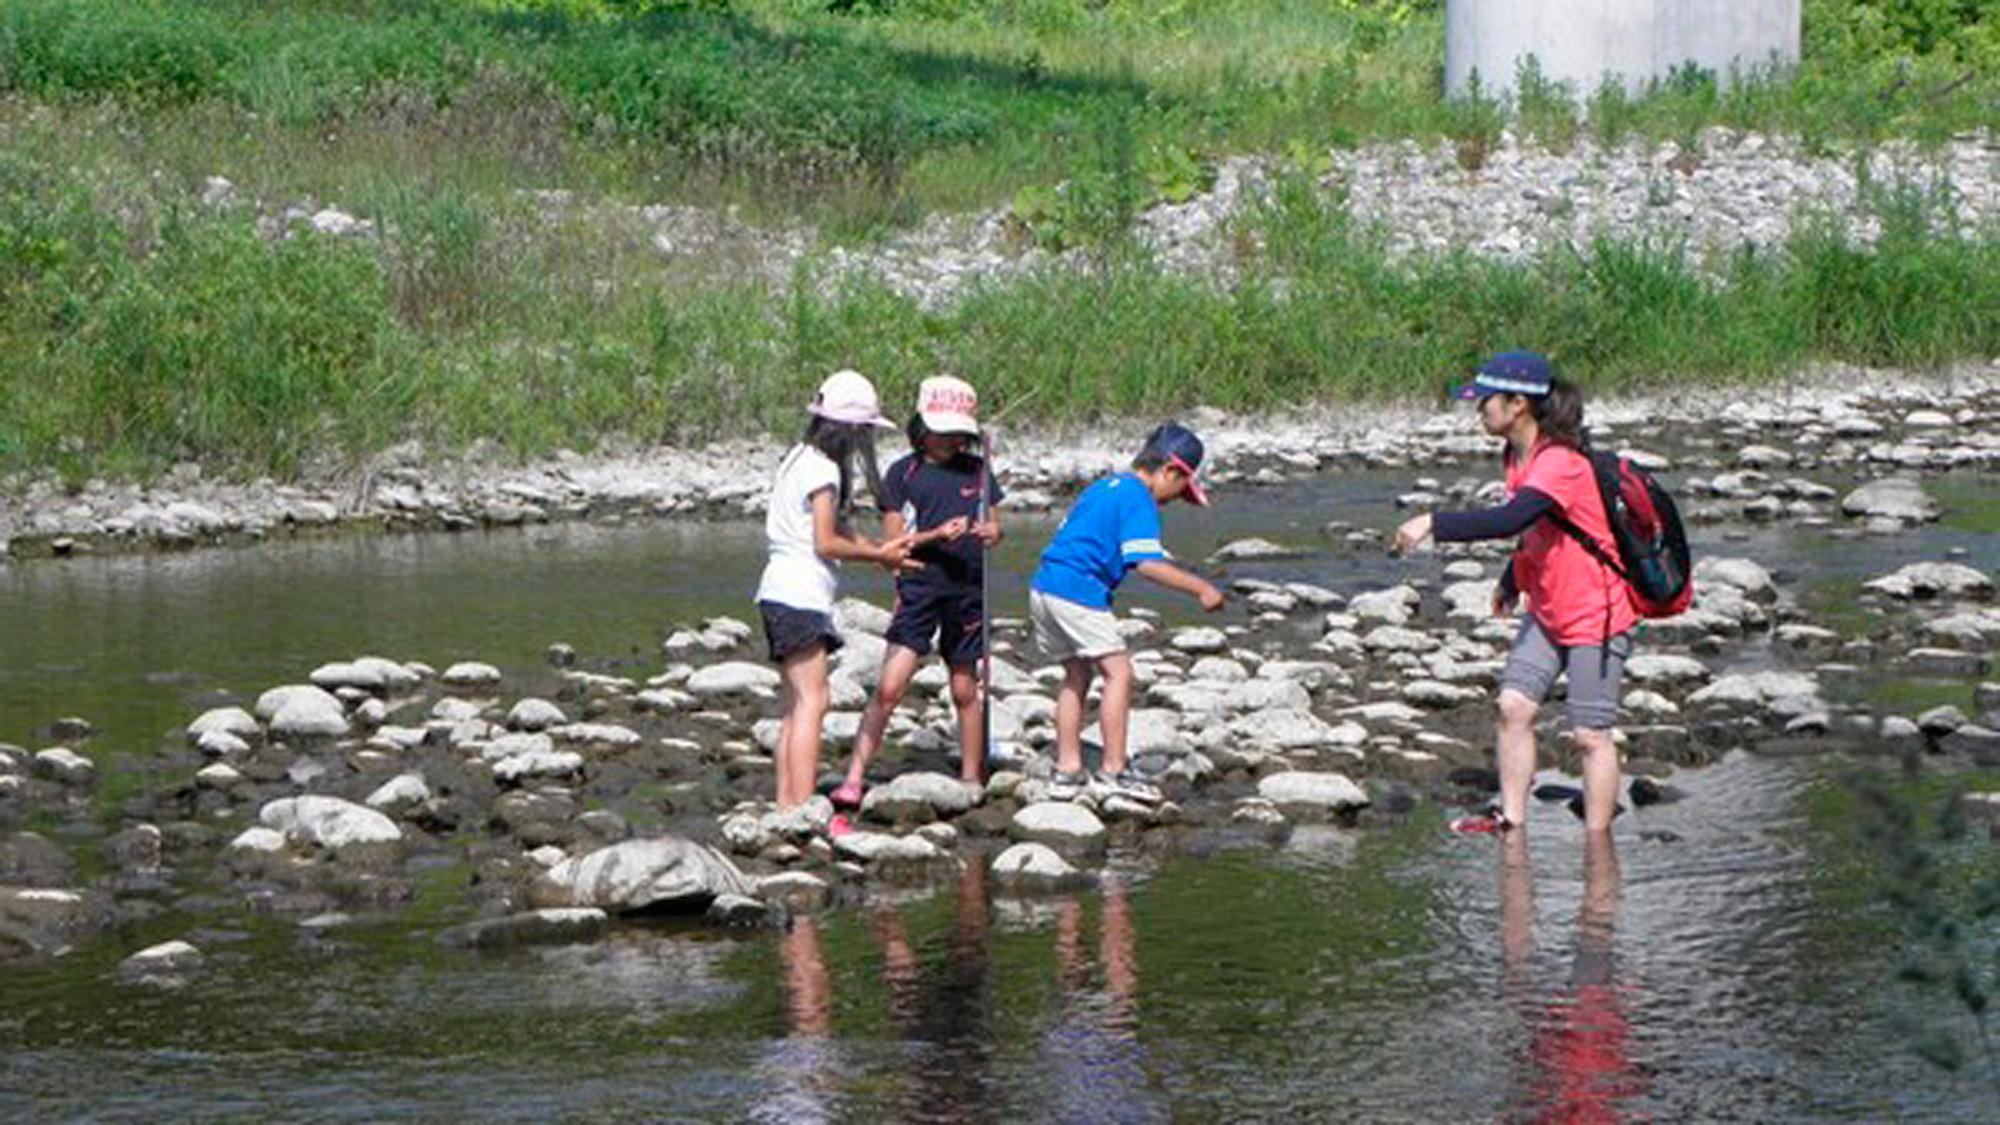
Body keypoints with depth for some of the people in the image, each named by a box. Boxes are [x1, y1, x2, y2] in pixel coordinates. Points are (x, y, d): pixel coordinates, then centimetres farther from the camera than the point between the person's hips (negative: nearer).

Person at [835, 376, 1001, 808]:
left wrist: (989, 532, -9)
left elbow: (994, 525, 15)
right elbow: (893, 541, -3)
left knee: (965, 690, 10)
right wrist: (938, 534, -18)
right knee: (890, 687, -11)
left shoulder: (977, 469, 9)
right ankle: (854, 777, -8)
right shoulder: (903, 473, 0)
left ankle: (972, 780, 22)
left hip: (968, 591, 3)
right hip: (919, 589, -3)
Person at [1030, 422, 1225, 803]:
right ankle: (1114, 769, -4)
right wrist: (1201, 588, -13)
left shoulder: (1102, 488, 21)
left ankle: (1068, 769, 18)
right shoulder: (1139, 500, -8)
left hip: (1044, 586, 9)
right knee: (1118, 671, -3)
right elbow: (1147, 563, -18)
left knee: (1077, 674, 17)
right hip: (1079, 592, -9)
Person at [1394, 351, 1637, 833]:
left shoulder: (1562, 464, -27)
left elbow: (1508, 521, -41)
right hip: (1548, 609, 9)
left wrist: (1434, 524, -38)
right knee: (1513, 705, 2)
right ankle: (1511, 820, 9)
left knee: (1590, 735, -2)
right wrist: (1512, 578, 25)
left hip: (1595, 613, -9)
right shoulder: (1519, 456, 3)